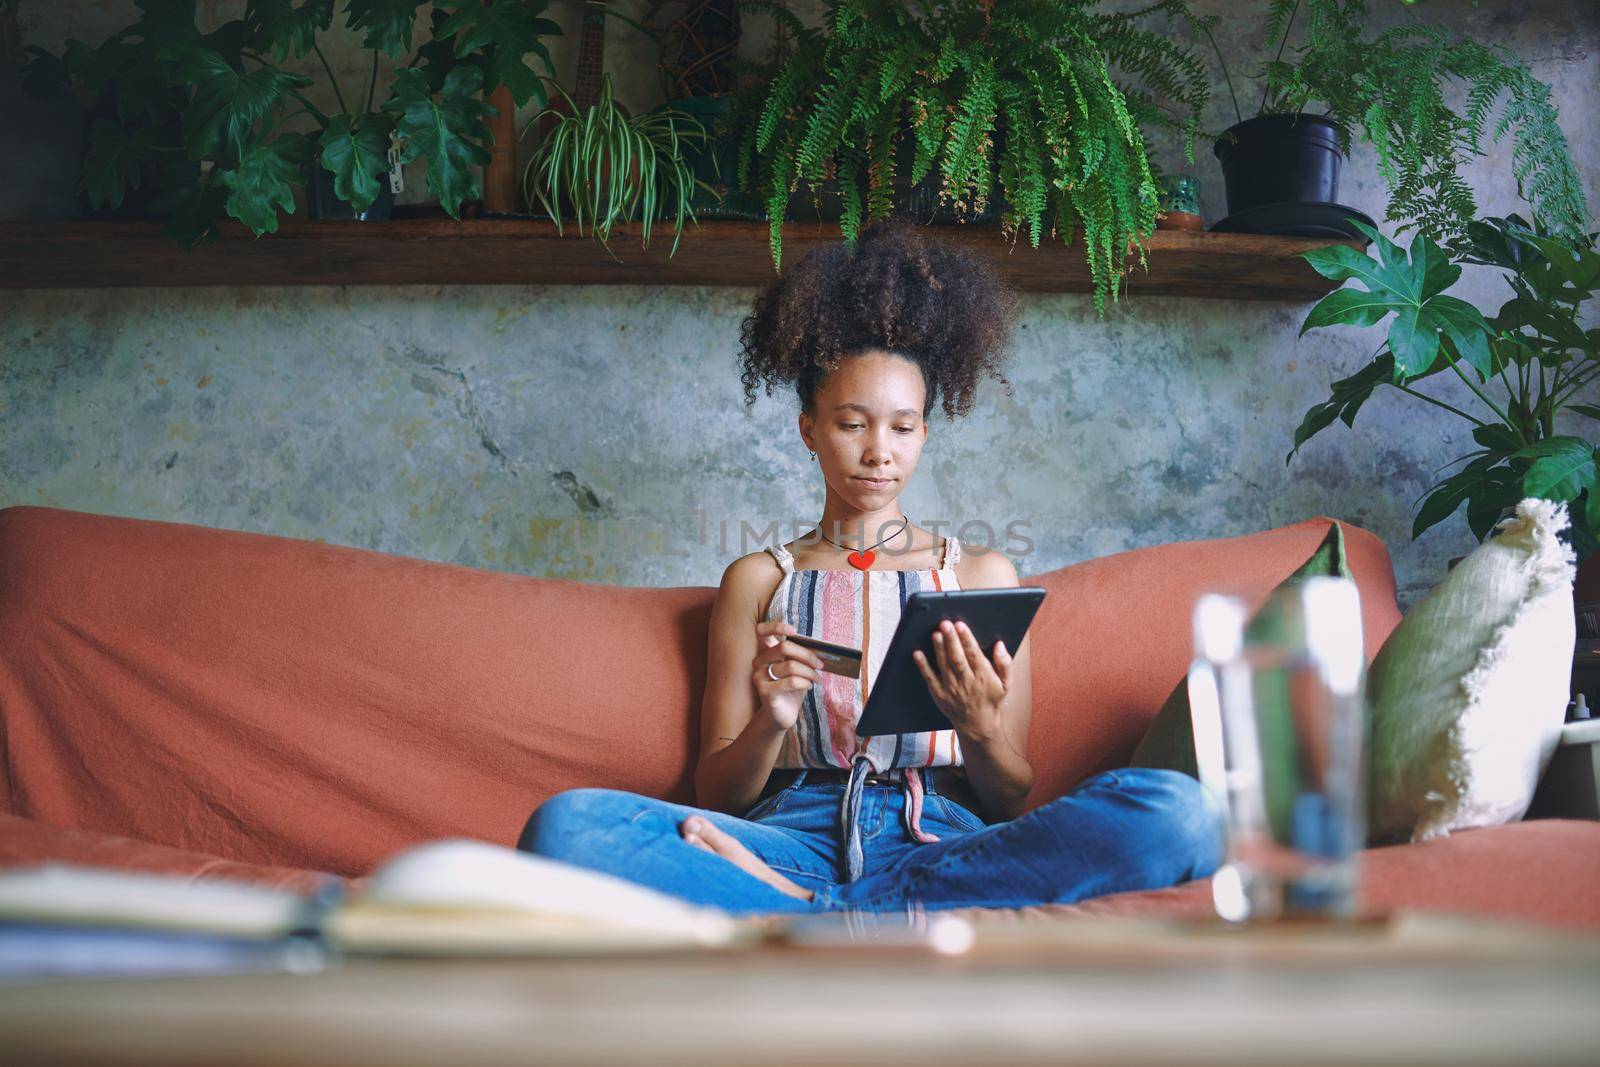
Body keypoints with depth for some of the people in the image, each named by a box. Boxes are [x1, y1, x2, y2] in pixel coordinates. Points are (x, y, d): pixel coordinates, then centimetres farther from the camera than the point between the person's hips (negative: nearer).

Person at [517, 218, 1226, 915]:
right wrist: (770, 721, -8)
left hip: (943, 842, 2)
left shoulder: (982, 574, 20)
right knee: (564, 824, -31)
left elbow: (1013, 803, 15)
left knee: (1179, 811, -32)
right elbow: (715, 796, 13)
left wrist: (980, 729, -8)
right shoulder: (758, 581, 20)